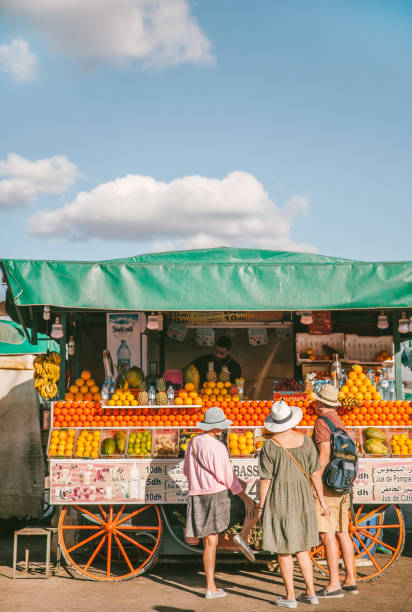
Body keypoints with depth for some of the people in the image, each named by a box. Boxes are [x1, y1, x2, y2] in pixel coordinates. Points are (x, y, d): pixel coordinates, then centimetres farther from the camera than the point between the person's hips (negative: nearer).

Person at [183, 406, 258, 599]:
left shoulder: (193, 443, 7)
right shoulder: (216, 447, -15)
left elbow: (187, 471, 17)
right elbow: (228, 477, -15)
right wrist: (246, 498, -8)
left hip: (197, 497, 6)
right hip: (219, 496, -6)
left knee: (210, 542, 9)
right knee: (254, 508, 16)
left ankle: (211, 587, 8)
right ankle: (243, 536, -7)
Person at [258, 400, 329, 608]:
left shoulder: (269, 445, -12)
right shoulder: (305, 441, -3)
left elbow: (265, 479, -10)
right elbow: (315, 474, -1)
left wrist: (261, 507, -2)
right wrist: (322, 501, 8)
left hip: (279, 500, -4)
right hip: (302, 498, 4)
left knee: (283, 549, 6)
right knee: (300, 547, 17)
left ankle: (290, 596, 9)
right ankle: (310, 592, 17)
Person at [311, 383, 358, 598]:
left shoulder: (322, 422, -11)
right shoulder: (340, 423, 16)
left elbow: (324, 454, -19)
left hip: (327, 484, -9)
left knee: (327, 534, -8)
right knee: (342, 532, 11)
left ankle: (334, 585, -10)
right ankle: (350, 580, 14)